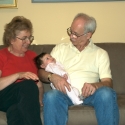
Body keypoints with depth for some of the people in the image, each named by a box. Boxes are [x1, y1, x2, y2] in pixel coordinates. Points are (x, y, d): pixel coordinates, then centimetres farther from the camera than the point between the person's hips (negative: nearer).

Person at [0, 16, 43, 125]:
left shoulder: (32, 55, 21)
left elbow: (38, 83, 19)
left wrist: (39, 99, 1)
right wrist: (18, 75, -19)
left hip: (26, 100, 3)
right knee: (28, 85, -34)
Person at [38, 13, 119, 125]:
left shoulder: (100, 53, 15)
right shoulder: (61, 48, 19)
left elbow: (108, 82, 4)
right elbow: (41, 72, 13)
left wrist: (95, 85, -20)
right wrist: (52, 77, -11)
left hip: (88, 93, 0)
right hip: (65, 92, 1)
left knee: (107, 94, -33)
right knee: (51, 96, -34)